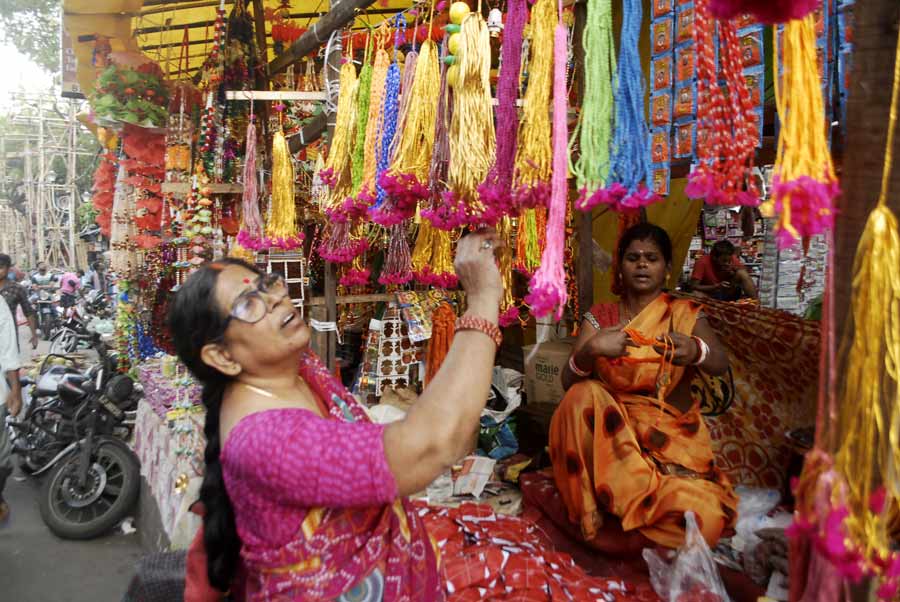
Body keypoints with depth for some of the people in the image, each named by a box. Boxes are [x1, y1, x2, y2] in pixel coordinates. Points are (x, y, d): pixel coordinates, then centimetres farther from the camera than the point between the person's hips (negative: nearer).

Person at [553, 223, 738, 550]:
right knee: (583, 396, -32)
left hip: (671, 437, 0)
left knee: (703, 519, -28)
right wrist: (589, 350, -32)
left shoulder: (685, 314, 3)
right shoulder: (600, 316, 4)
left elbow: (720, 364, -15)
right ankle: (590, 510, -16)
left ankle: (614, 507, -1)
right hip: (608, 434, 0)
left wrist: (695, 351, -40)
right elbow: (568, 382, -8)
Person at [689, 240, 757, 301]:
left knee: (742, 273, -20)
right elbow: (694, 286, -20)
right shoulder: (702, 262, -19)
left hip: (730, 294, 3)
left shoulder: (732, 259, -9)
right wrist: (717, 286, -30)